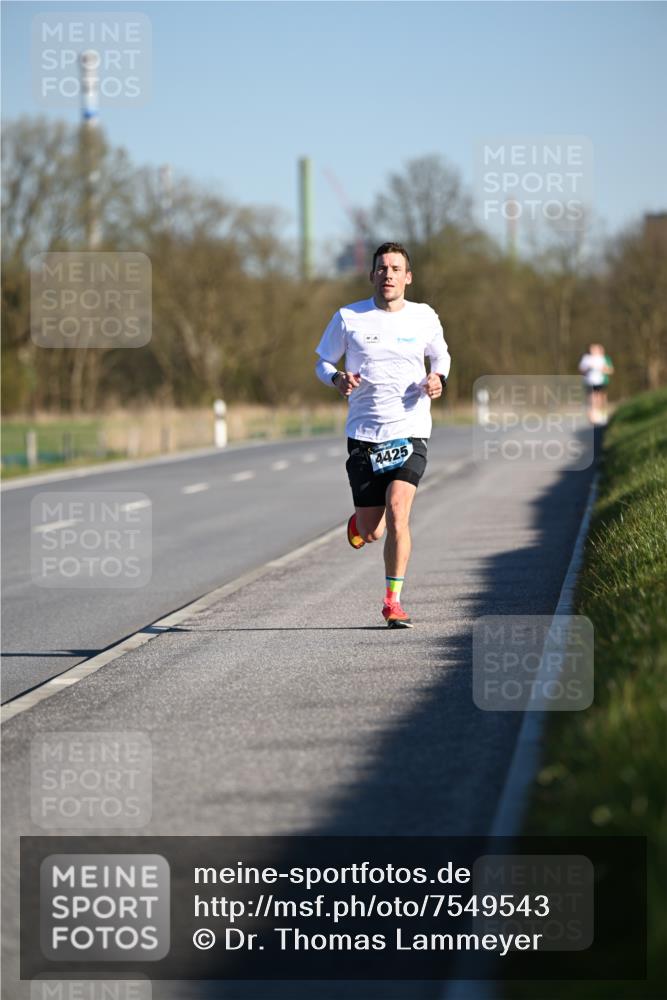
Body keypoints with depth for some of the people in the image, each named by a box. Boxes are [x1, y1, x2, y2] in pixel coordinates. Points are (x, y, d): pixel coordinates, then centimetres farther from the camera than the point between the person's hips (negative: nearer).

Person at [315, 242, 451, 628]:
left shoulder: (424, 318, 4)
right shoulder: (349, 318, 0)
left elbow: (441, 355, 22)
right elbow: (323, 362, 10)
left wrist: (439, 379, -1)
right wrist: (338, 378, -13)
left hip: (410, 432, 0)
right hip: (364, 434, 0)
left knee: (397, 512, -21)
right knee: (370, 532, 2)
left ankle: (393, 601, -10)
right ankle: (358, 523, 41)